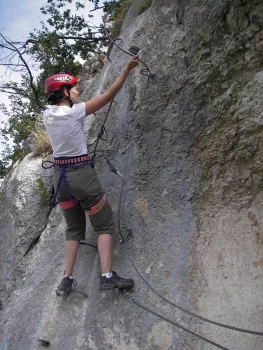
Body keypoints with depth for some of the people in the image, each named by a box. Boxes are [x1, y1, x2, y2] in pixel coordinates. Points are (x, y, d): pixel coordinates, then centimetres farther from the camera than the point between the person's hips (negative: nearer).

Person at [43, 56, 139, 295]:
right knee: (104, 225, 3)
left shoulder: (47, 114, 4)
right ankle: (107, 277, -5)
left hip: (60, 175, 7)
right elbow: (109, 95, -11)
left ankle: (67, 280, 12)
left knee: (74, 228, 17)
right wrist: (127, 69, -5)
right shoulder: (75, 112, -13)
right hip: (81, 173, -6)